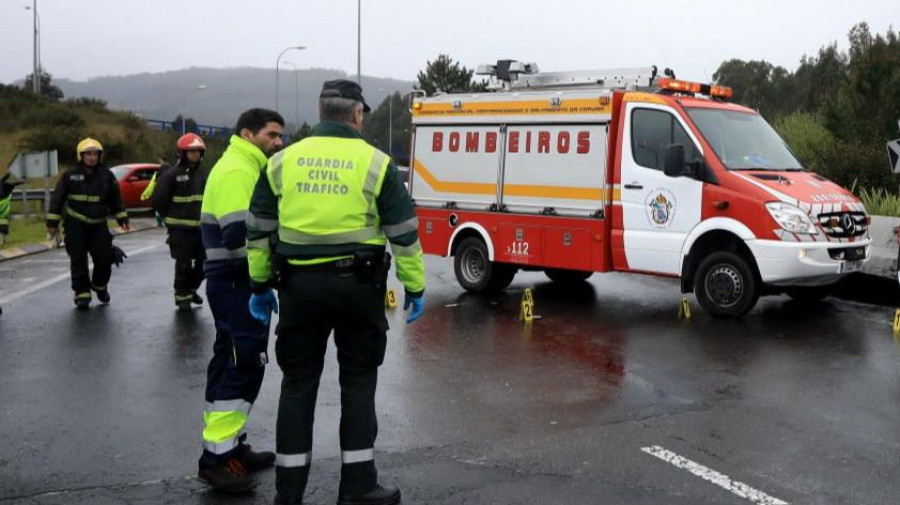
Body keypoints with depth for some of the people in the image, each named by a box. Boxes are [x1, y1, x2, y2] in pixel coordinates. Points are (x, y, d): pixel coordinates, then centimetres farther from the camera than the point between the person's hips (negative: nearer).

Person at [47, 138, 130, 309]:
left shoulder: (107, 175, 3)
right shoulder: (70, 175, -4)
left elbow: (116, 199, 10)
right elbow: (57, 199, -1)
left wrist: (122, 219, 7)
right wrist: (52, 223, -2)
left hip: (99, 224, 2)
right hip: (75, 225, -2)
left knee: (105, 257, 0)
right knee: (78, 261, -1)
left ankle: (100, 286, 25)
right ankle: (82, 294, 8)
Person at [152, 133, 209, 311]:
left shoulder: (203, 174, 11)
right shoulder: (171, 174, -8)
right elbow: (159, 200, -8)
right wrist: (170, 218, 2)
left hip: (201, 227, 6)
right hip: (180, 228, -6)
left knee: (203, 263, 10)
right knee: (183, 265, -2)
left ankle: (191, 289, 31)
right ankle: (182, 296, 12)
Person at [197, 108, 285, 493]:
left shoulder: (246, 169, 20)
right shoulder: (236, 171, -15)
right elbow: (239, 235, -26)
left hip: (236, 282, 11)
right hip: (236, 283, -11)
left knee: (232, 363, 14)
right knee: (244, 364, -11)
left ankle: (228, 445, 23)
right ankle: (217, 455, -7)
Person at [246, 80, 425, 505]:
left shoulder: (282, 162, 5)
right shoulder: (375, 163, -3)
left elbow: (259, 231, 9)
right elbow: (404, 233, -2)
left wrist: (260, 285, 18)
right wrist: (415, 287, 7)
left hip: (299, 285, 2)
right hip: (357, 284, -2)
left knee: (298, 384, 11)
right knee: (358, 383, 9)